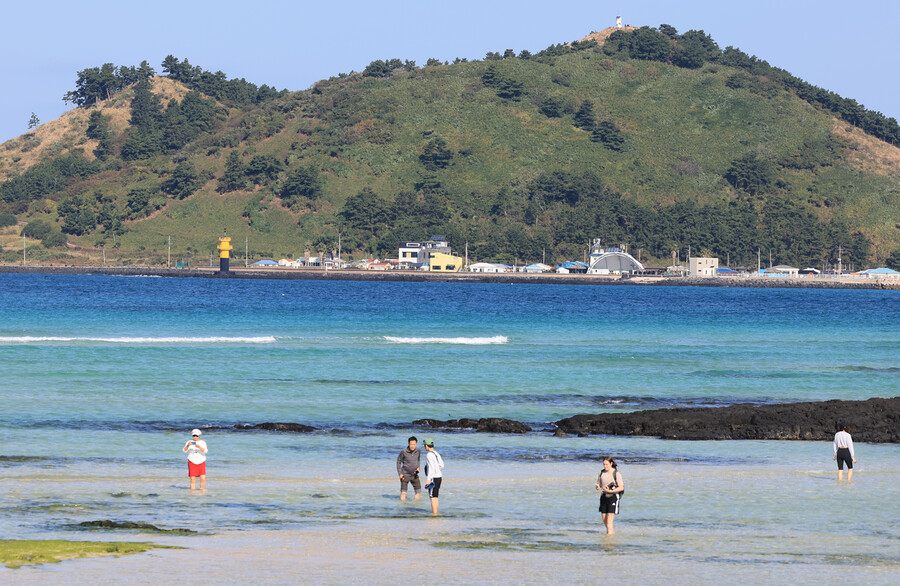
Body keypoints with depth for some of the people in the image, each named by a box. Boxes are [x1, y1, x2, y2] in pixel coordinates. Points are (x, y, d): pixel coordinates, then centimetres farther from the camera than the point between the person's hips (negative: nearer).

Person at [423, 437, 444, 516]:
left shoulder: (429, 455, -14)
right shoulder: (436, 453, 13)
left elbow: (431, 467, -21)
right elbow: (442, 466, 19)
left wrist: (428, 479, -22)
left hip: (433, 477, -9)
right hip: (439, 477, 9)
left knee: (433, 497, -7)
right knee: (435, 497, 15)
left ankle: (434, 513, -9)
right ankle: (435, 512, 19)